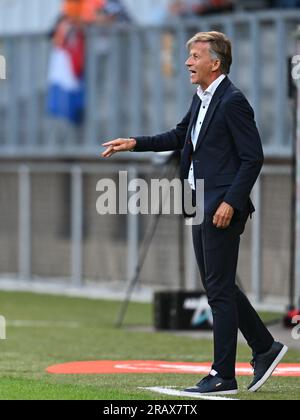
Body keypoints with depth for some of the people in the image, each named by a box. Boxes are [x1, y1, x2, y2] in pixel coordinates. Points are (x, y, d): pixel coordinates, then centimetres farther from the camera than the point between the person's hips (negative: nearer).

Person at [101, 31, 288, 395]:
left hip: (222, 208, -10)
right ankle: (265, 349, 24)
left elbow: (253, 157, -17)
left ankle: (223, 375, 0)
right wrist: (135, 144, 20)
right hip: (200, 206, 10)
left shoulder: (233, 102, -15)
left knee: (219, 289, -5)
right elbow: (181, 137, 28)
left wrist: (231, 202, -21)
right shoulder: (201, 99, 13)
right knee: (218, 287, 14)